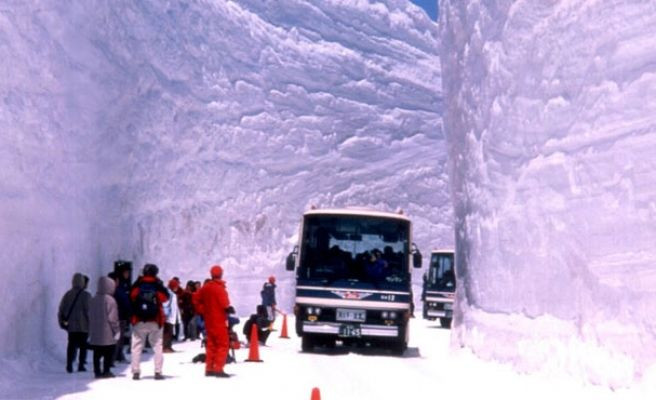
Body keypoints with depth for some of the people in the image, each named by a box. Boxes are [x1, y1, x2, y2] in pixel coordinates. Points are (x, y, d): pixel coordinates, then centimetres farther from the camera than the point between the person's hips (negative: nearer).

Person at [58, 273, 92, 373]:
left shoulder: (68, 294, 4)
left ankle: (69, 365, 1)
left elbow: (61, 310, 6)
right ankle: (81, 364, 5)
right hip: (83, 326, -3)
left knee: (71, 345, 8)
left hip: (71, 326, 4)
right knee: (83, 345, 6)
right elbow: (88, 311, -12)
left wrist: (62, 322, 14)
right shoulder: (86, 295, -10)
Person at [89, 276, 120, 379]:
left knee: (97, 354, 10)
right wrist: (117, 330, -6)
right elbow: (112, 318, -15)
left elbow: (90, 316, 12)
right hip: (108, 334, -6)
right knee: (109, 353, 3)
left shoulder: (93, 300, 8)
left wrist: (91, 330, 18)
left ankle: (97, 371, 11)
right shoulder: (110, 300, -13)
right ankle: (106, 371, 2)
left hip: (95, 333, 6)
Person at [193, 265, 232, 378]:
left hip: (208, 320, 8)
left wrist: (202, 311, 15)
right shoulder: (220, 288, -16)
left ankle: (209, 369, 16)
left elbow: (196, 299, 14)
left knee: (211, 344, 15)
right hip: (219, 321, -8)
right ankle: (218, 369, -9)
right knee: (223, 344, -2)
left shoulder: (205, 288, 8)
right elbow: (224, 304, -21)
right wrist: (228, 309, 0)